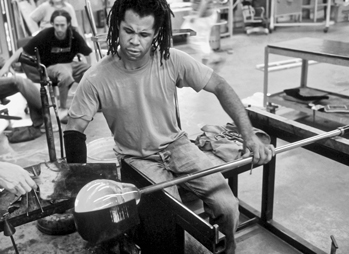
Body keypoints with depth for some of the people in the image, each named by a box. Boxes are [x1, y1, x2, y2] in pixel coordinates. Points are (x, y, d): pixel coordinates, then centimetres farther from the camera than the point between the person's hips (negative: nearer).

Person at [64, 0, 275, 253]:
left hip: (177, 145, 2)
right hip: (137, 158, -1)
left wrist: (249, 135, -22)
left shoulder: (173, 60, -17)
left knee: (228, 207, -9)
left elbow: (220, 87, -12)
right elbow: (74, 130, -10)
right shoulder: (96, 79, -19)